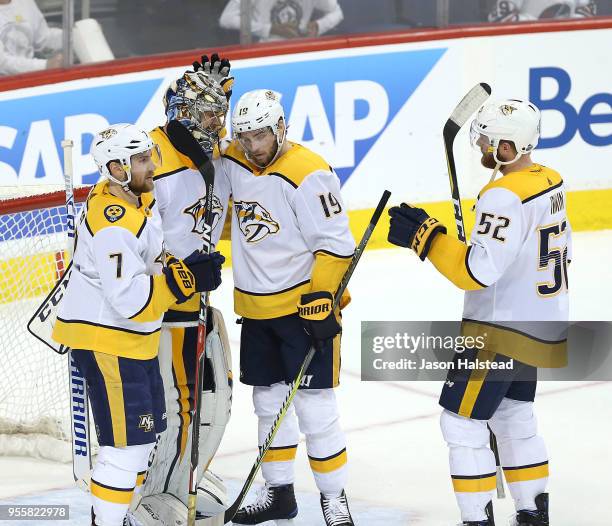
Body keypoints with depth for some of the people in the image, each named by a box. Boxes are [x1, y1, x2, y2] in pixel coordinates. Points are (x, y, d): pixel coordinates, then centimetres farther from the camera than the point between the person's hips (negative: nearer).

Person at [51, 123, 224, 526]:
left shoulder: (136, 198, 4)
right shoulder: (114, 225, -27)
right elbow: (131, 300, -31)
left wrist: (182, 267, 3)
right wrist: (185, 280, -28)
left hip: (134, 337, 11)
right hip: (103, 339, -11)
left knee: (149, 428, 19)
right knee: (129, 440, -10)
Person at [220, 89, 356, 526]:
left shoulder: (307, 174, -19)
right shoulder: (233, 164, 1)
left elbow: (335, 244, -18)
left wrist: (321, 300, -22)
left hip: (305, 305, -7)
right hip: (256, 308, 7)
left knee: (314, 404, -6)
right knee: (269, 401, 14)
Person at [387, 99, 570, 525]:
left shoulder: (505, 197, -24)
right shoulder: (551, 183, 6)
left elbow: (477, 270, -29)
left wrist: (425, 235, -24)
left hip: (502, 331, -10)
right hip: (540, 326, 10)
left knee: (461, 423, -2)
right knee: (514, 418, 21)